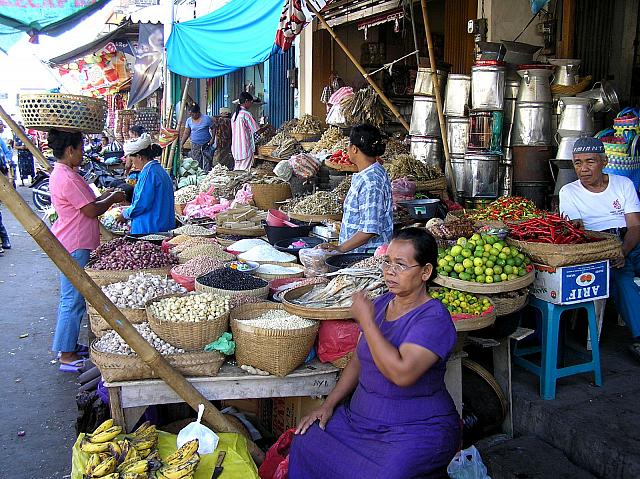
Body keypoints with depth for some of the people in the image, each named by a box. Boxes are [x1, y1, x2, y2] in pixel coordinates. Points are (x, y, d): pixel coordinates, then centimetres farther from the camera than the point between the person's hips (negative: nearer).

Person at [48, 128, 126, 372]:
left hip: (71, 245, 11)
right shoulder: (68, 179, -21)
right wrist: (113, 199, -5)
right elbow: (91, 211, -20)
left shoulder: (60, 173, 12)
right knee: (73, 301, -3)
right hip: (74, 247, -11)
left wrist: (103, 197, 13)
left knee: (71, 299, 18)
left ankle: (69, 345, 30)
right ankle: (67, 356, 6)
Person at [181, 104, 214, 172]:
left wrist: (212, 139, -12)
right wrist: (182, 144, 3)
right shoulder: (189, 120, 7)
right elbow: (186, 133, 10)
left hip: (206, 145, -3)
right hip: (195, 145, 3)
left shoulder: (206, 118, -4)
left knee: (207, 164, -6)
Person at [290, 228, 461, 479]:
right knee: (304, 443, -4)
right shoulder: (381, 303, 5)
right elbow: (358, 360, 12)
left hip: (417, 429, -7)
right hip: (361, 417, 7)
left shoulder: (434, 318, -18)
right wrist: (329, 403, 3)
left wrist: (366, 320, -24)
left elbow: (402, 373, -31)